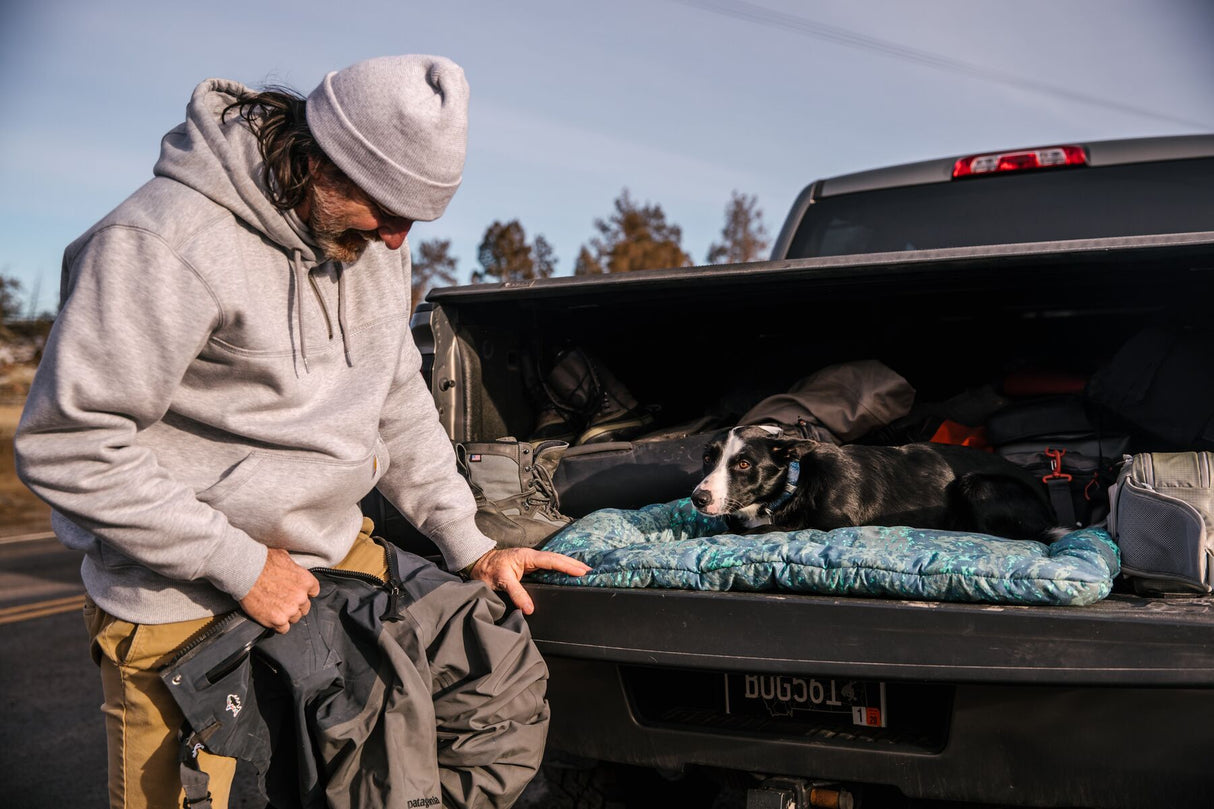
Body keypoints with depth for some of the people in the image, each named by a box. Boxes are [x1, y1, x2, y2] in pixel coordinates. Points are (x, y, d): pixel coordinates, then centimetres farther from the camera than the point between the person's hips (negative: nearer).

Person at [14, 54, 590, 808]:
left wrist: (470, 546, 6)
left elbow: (399, 400, 10)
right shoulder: (163, 245, -24)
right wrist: (240, 567, -19)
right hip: (183, 600, -6)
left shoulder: (369, 236, 1)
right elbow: (65, 445, -21)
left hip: (338, 550, 7)